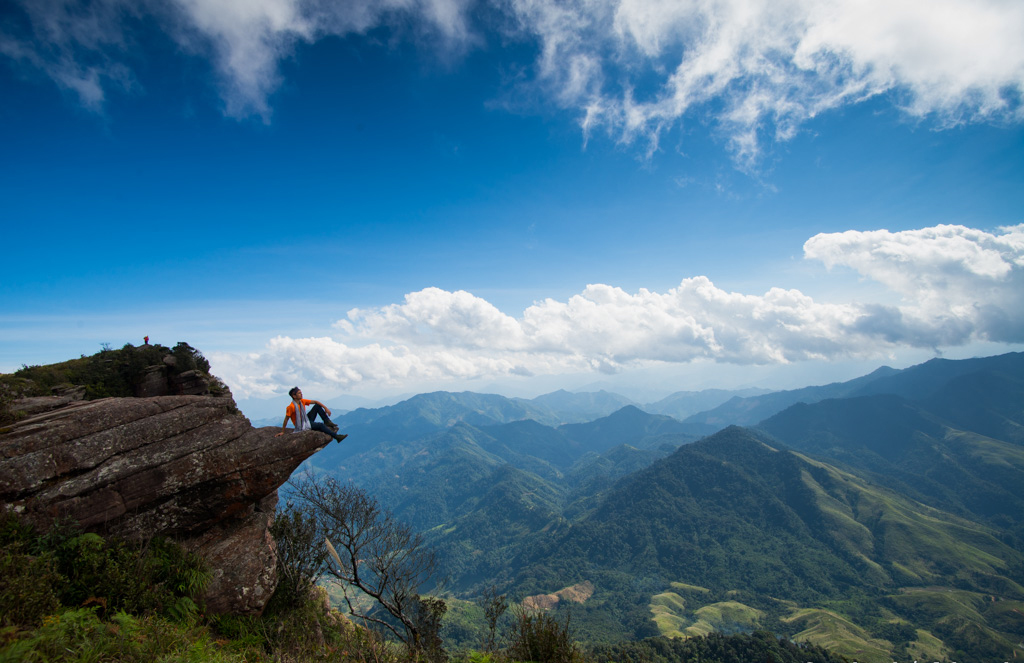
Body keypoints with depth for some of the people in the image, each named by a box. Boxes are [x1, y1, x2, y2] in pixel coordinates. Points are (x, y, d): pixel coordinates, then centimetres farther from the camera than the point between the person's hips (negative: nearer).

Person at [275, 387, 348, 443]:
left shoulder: (302, 401, -3)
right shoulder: (291, 407, -24)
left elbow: (315, 402, 1)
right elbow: (286, 419, -18)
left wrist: (325, 408, -9)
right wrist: (282, 432, -13)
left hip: (307, 420, 8)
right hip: (301, 426, -8)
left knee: (317, 406, -4)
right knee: (320, 425, -24)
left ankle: (327, 422, -8)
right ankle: (336, 437, -16)